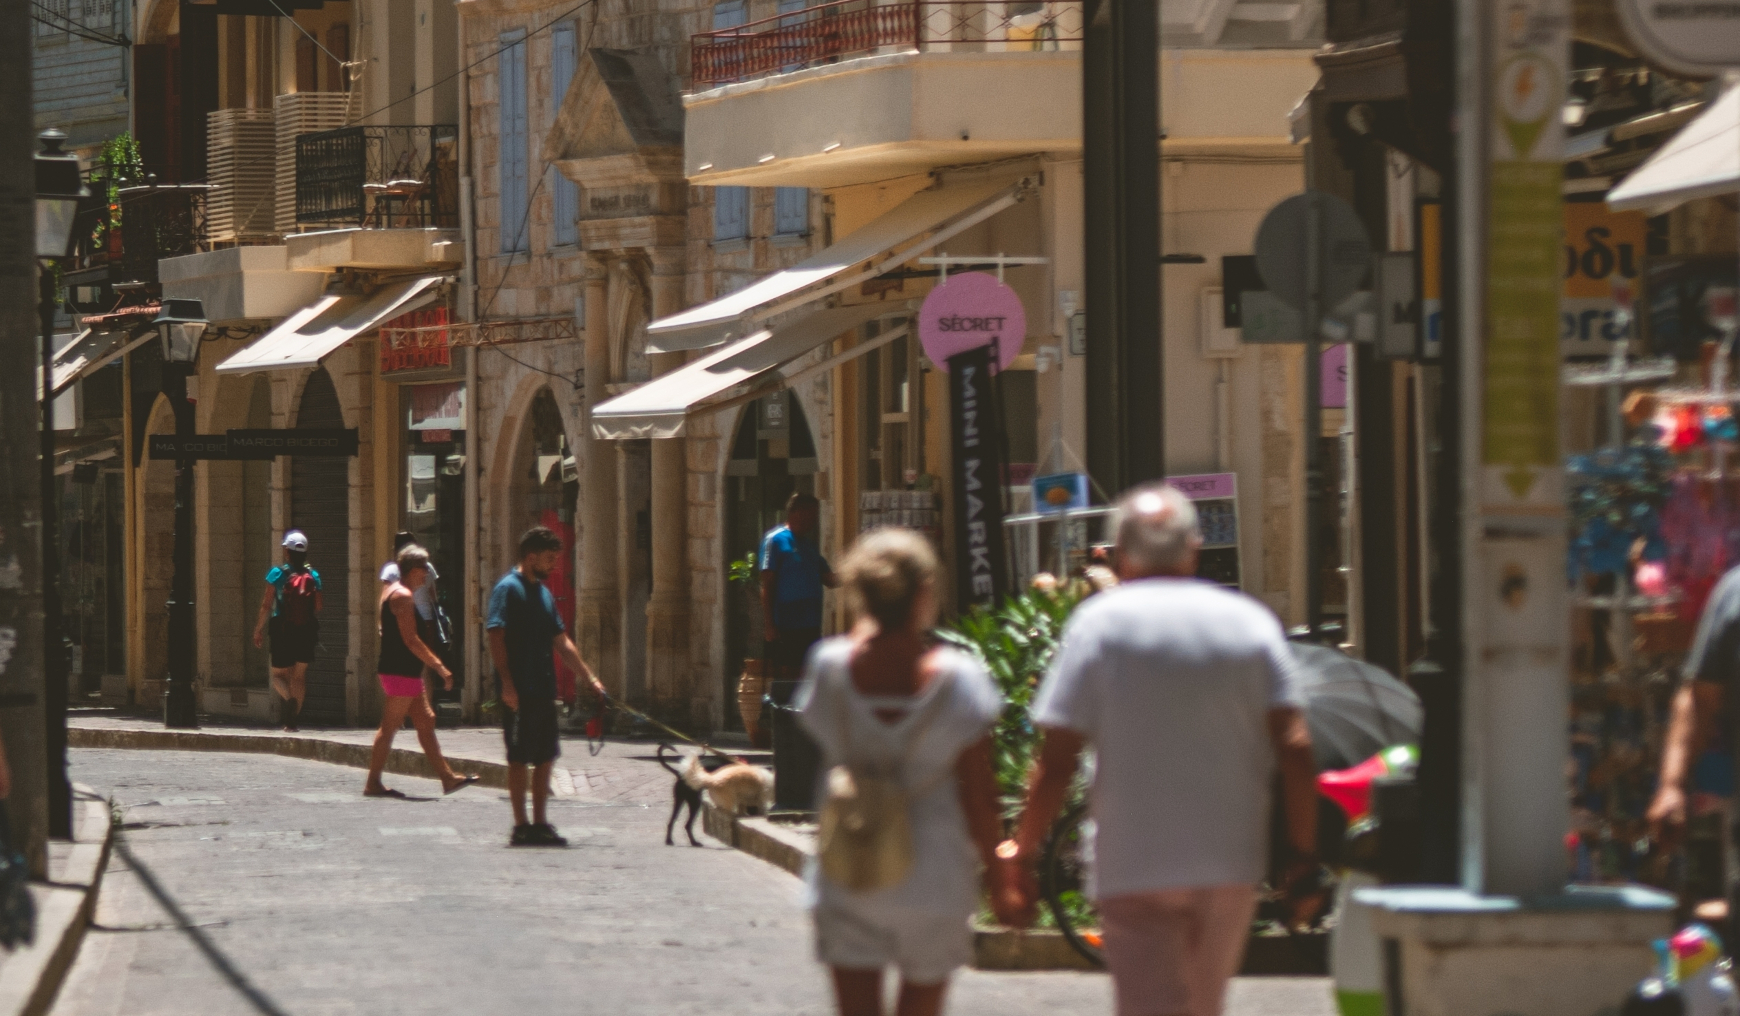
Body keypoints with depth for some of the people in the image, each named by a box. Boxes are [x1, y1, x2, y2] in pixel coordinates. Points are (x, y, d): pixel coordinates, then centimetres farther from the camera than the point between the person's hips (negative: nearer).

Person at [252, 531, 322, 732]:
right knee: (299, 675, 14)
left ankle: (289, 698, -23)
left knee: (278, 673, 9)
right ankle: (293, 720, 12)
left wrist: (259, 629, -1)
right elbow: (319, 605, 1)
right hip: (306, 632, 3)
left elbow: (267, 605, -9)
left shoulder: (277, 574, -8)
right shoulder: (313, 576, -1)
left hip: (283, 631, -3)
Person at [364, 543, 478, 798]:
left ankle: (447, 777, 15)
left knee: (426, 721, 12)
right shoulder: (403, 596, -16)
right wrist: (440, 667, -20)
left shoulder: (392, 591, 16)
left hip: (407, 672, 11)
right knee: (389, 727, -6)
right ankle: (373, 784, -3)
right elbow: (410, 639, -22)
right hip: (401, 672, -11)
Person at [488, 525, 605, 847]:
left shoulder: (543, 593, 17)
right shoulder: (508, 589, -8)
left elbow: (562, 642, 20)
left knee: (545, 757, 10)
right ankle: (521, 826, 1)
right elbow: (496, 637, -15)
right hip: (519, 692, -8)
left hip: (543, 688, 8)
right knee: (519, 757, -3)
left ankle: (539, 823, 16)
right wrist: (507, 684, -22)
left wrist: (590, 678, 15)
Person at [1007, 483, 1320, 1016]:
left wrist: (1023, 854, 1)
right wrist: (1304, 852, 3)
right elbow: (1294, 749, -3)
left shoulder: (1100, 622, -4)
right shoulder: (1251, 622, 4)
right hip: (1232, 863, 4)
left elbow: (1056, 761, -9)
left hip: (1135, 867, -4)